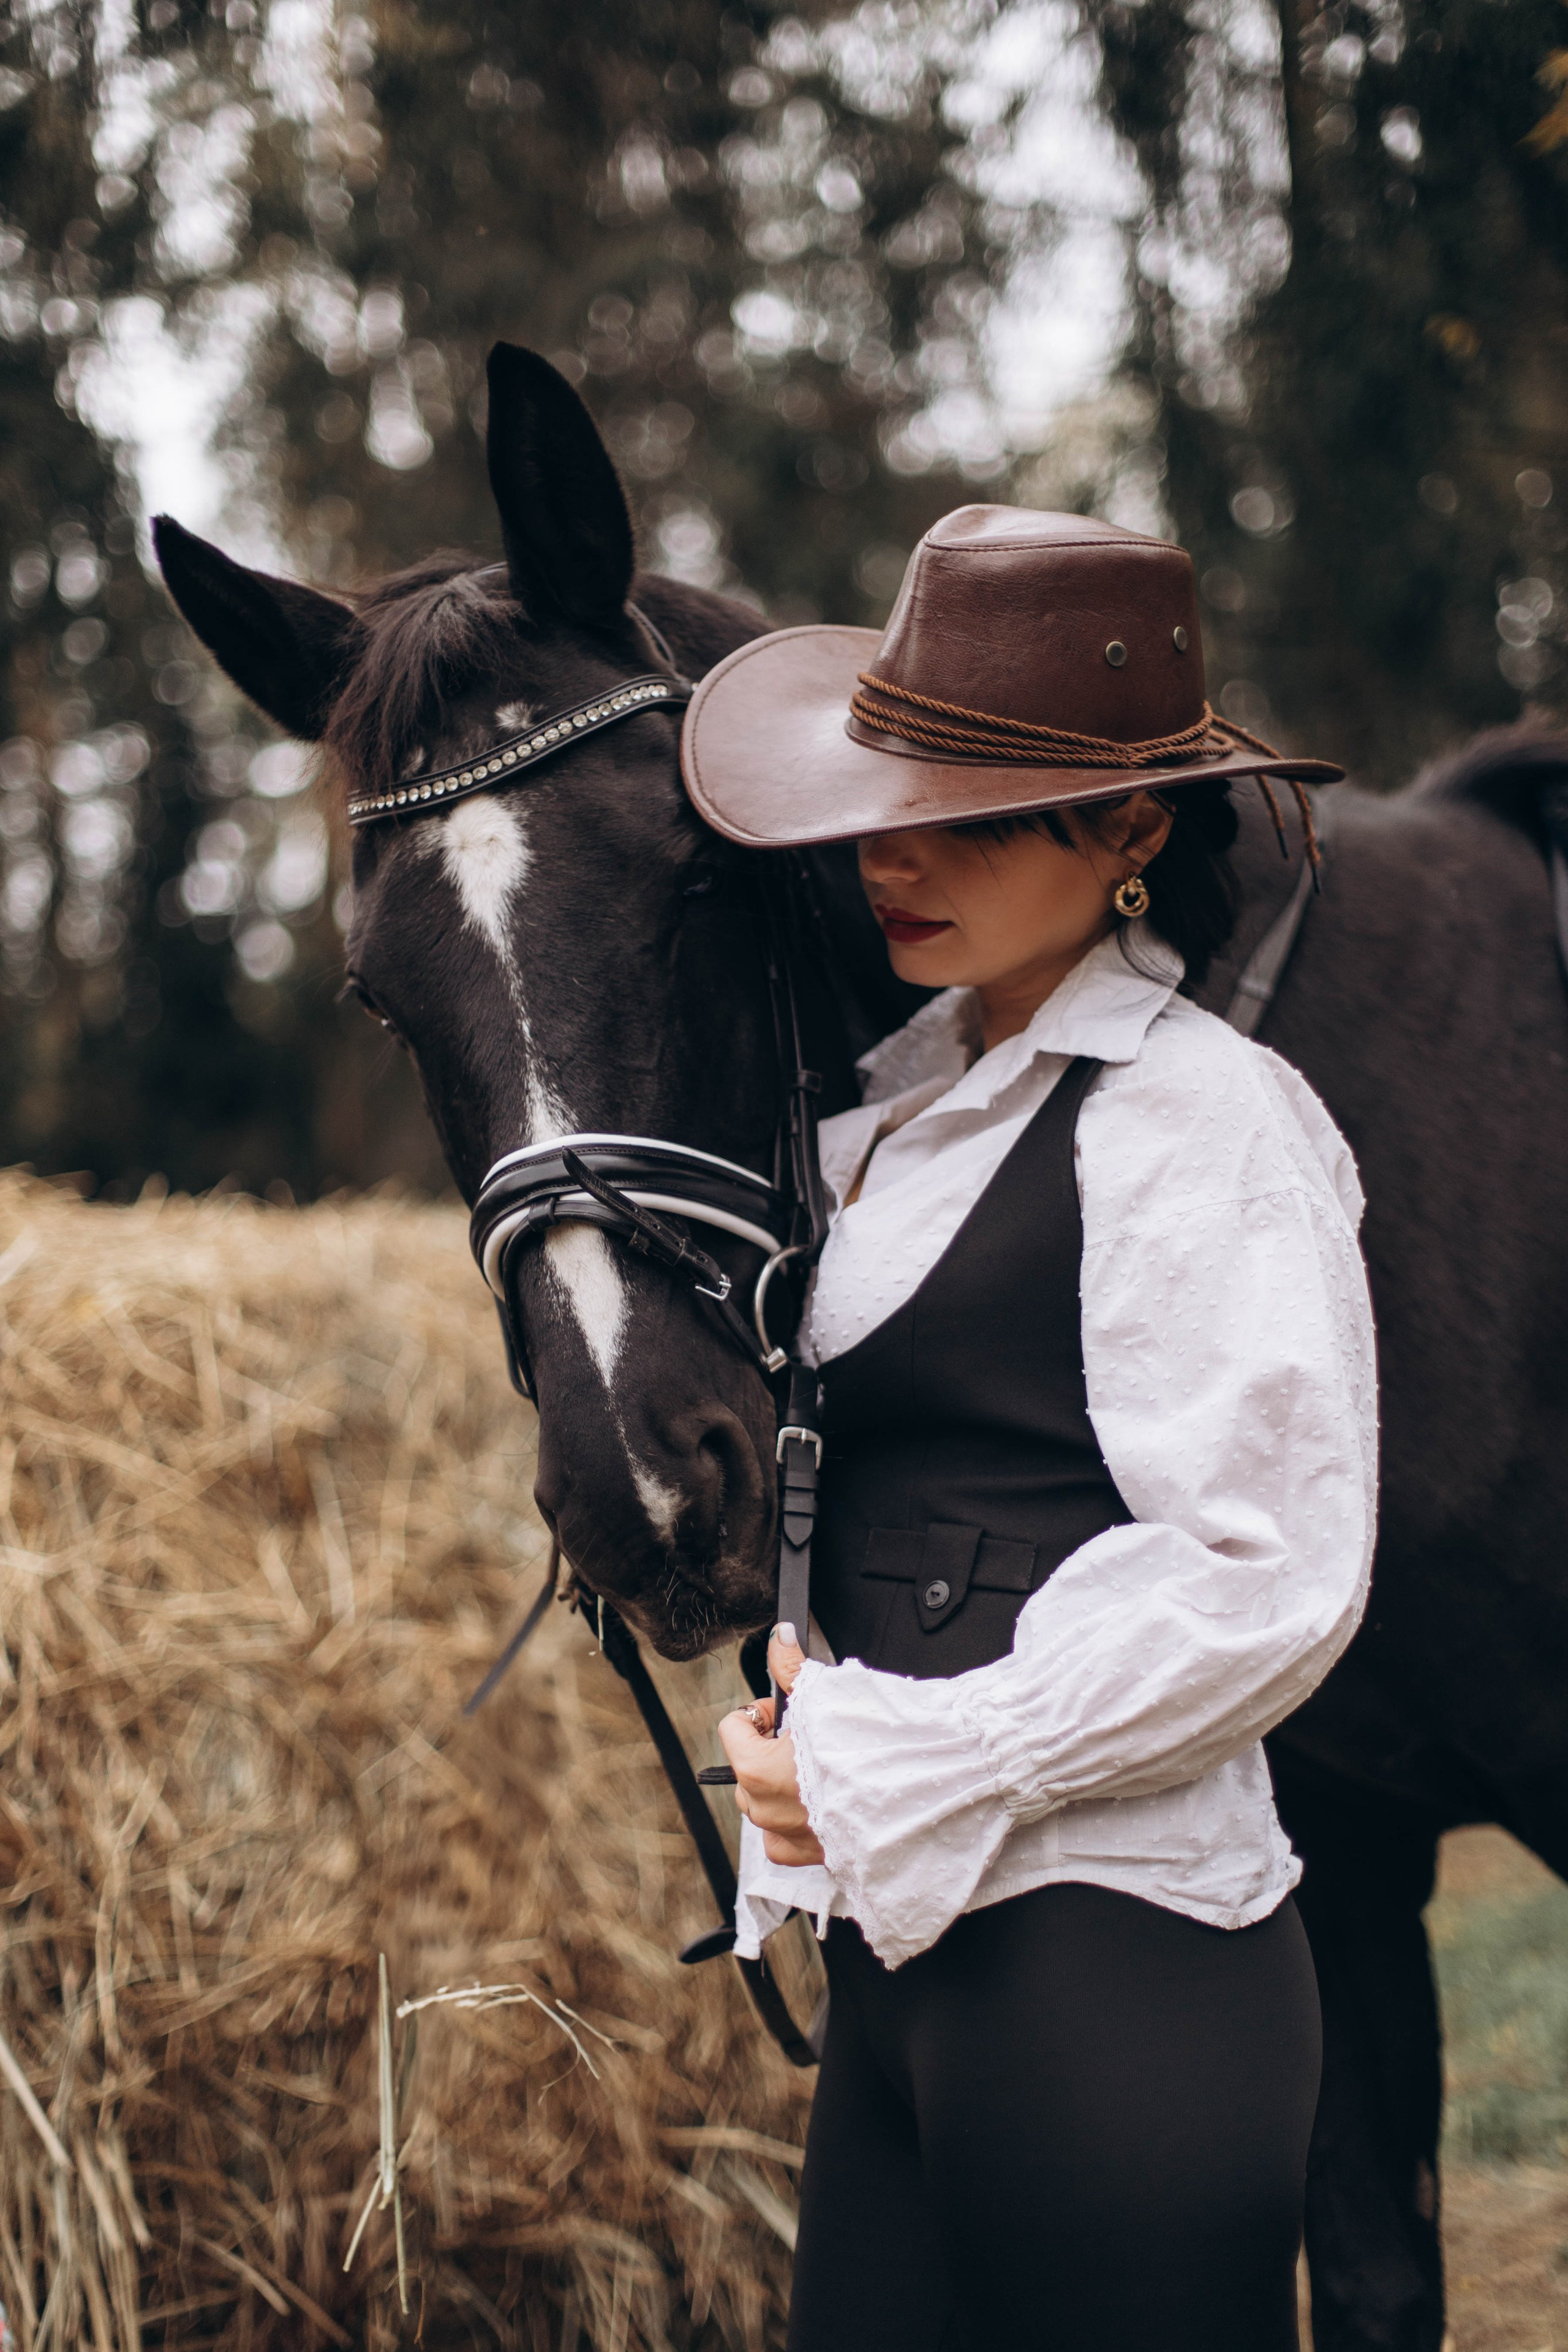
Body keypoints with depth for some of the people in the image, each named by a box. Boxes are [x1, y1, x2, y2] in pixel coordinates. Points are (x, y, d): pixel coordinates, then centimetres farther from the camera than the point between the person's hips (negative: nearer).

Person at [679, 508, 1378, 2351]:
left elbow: (1267, 1587, -17)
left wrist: (890, 1765, -15)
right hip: (908, 1947, 8)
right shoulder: (902, 1096, 12)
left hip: (1109, 1967, -8)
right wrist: (803, 1662, 6)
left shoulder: (1203, 1124, -13)